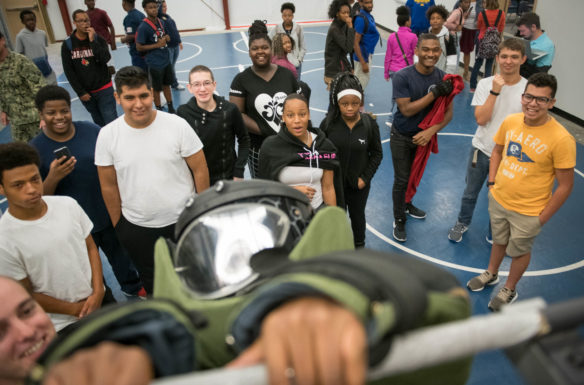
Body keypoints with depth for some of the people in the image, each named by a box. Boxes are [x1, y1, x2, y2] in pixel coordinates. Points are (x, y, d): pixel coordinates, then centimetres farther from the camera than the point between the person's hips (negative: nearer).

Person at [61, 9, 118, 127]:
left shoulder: (98, 39, -2)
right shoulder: (67, 44, -1)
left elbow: (105, 59, -17)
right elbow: (69, 71, -1)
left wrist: (92, 40, -20)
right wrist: (80, 92, -5)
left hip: (104, 89, -1)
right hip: (85, 92, 1)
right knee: (99, 123, 12)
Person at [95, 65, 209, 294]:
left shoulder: (177, 125, -13)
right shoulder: (108, 135, -9)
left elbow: (200, 170, -7)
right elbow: (109, 186, 0)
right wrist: (118, 227, 4)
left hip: (184, 220, -1)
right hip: (136, 228, 1)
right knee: (153, 284, 21)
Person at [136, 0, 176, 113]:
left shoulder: (162, 22, 3)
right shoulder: (143, 27, -16)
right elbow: (139, 47, -15)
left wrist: (165, 38, -6)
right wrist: (157, 45, -19)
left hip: (166, 60, 6)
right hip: (155, 63, -6)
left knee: (166, 84, 18)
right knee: (156, 88, 7)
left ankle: (170, 107, 31)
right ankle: (159, 110, 21)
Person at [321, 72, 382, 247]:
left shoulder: (369, 124, -13)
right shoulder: (328, 123, -16)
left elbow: (377, 153, -3)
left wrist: (365, 177, -8)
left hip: (359, 184, 1)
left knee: (357, 215, 23)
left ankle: (359, 245, 49)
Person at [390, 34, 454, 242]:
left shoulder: (442, 78, -10)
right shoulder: (402, 76, -21)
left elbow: (448, 112, -9)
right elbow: (406, 109, -26)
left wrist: (430, 131, -24)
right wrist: (434, 93, -30)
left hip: (425, 135, 4)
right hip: (402, 137, -4)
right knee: (402, 180, 1)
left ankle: (406, 204, 48)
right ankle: (399, 220, 20)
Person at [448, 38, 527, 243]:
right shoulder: (485, 84, -9)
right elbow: (480, 119, -17)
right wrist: (495, 91, -24)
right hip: (481, 149, 1)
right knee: (470, 192, 18)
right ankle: (462, 223, 43)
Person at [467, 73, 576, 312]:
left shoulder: (561, 139, -24)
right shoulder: (510, 122, -10)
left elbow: (565, 186, -16)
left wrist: (543, 218, -12)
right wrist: (492, 182, 2)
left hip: (528, 212, -4)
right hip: (498, 199, 4)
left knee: (519, 251, 19)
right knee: (499, 241, 27)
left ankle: (509, 290, 44)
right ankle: (491, 274, 53)